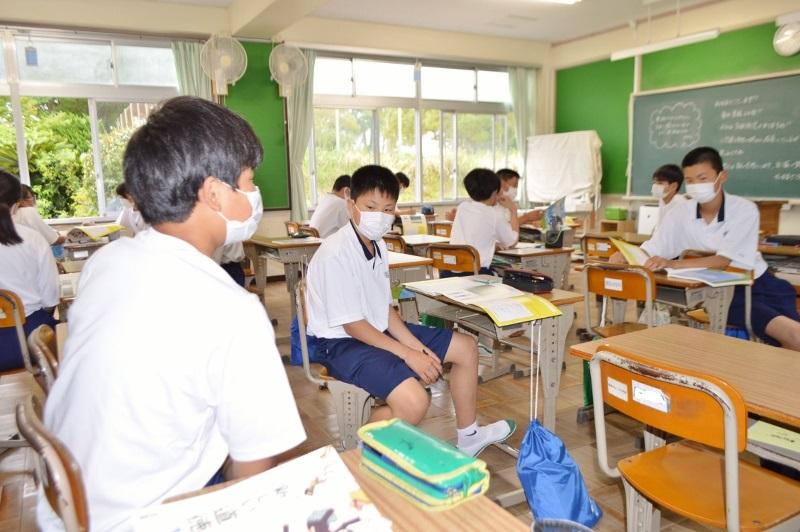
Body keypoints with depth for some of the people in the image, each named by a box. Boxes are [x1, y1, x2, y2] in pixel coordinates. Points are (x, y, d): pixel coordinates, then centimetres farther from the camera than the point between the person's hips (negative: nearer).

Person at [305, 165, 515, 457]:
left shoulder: (378, 245, 4)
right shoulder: (335, 253, -23)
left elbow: (385, 307, 8)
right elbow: (352, 324, -22)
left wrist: (415, 345, -5)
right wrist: (407, 354, -20)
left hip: (380, 330, 10)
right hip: (342, 343, -9)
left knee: (465, 347, 11)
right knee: (414, 401, -32)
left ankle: (468, 437, 30)